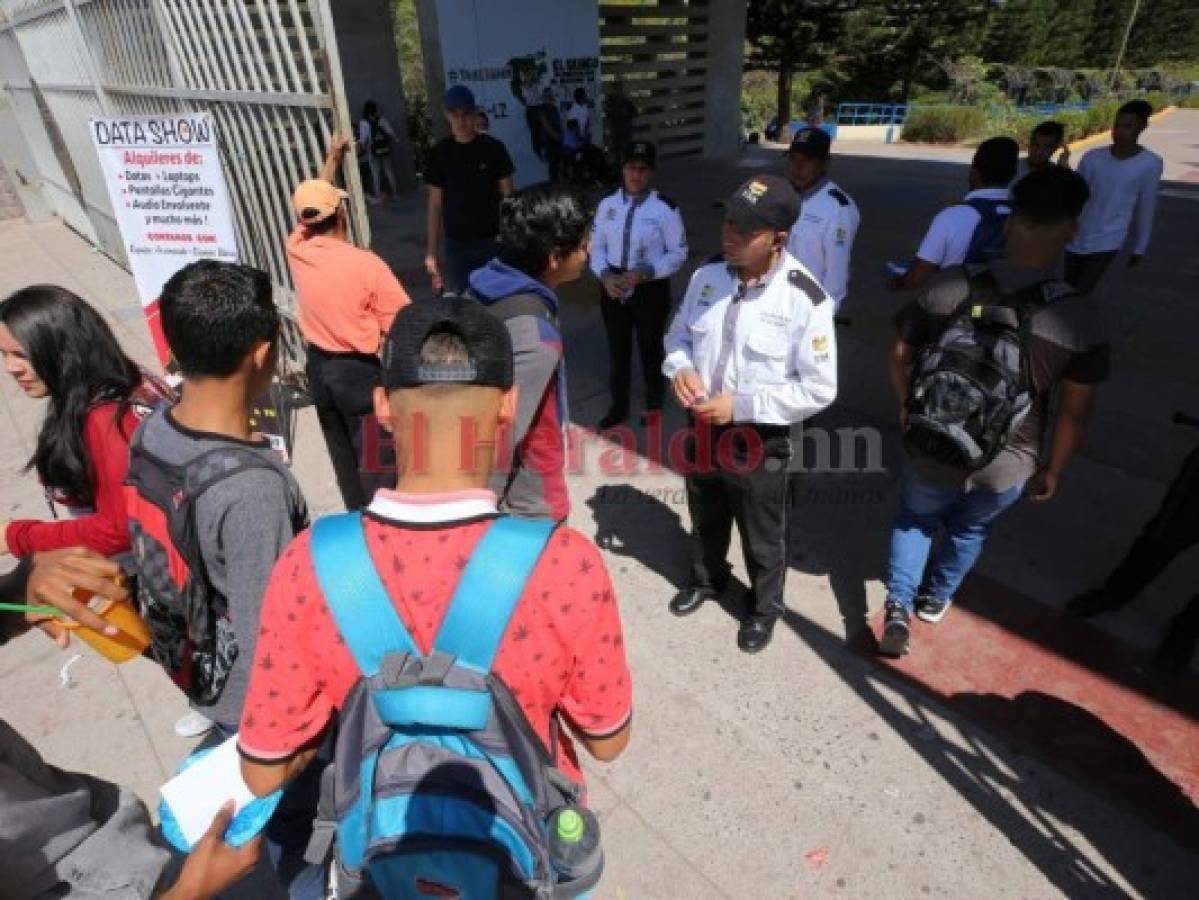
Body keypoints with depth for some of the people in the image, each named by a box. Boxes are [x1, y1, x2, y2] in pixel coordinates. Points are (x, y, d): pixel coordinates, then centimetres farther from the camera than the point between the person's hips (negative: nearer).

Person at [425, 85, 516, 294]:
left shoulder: (493, 148, -2)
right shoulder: (439, 153, 1)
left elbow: (508, 197, 0)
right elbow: (435, 204, 3)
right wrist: (432, 252, -2)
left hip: (492, 240, -1)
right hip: (456, 243, 1)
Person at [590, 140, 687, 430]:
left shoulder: (665, 208, -12)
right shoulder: (607, 204, 0)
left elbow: (678, 252, -9)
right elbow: (596, 246, 4)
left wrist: (645, 272, -21)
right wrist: (605, 276, -13)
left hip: (651, 287, -3)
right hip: (613, 286, 4)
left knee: (650, 347, 14)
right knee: (617, 347, 16)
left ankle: (654, 403, 38)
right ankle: (618, 405, 36)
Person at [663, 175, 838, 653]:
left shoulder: (806, 300, -22)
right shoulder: (706, 277, -7)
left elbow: (819, 389, -18)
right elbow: (678, 335, 8)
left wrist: (741, 405, -24)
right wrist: (680, 368, -15)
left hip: (759, 439, -4)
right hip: (702, 426, 5)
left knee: (762, 537, 18)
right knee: (706, 519, 28)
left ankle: (765, 606, 46)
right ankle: (706, 578, 57)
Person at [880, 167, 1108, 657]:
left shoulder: (946, 287, -17)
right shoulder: (1079, 319, -18)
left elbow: (899, 357, -6)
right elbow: (1074, 414, -9)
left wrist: (907, 407, 13)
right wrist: (1052, 470, 8)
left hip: (929, 447, 0)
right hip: (1004, 467, 1)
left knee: (915, 518, 29)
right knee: (969, 530, 30)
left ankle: (899, 606, 20)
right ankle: (934, 600, 51)